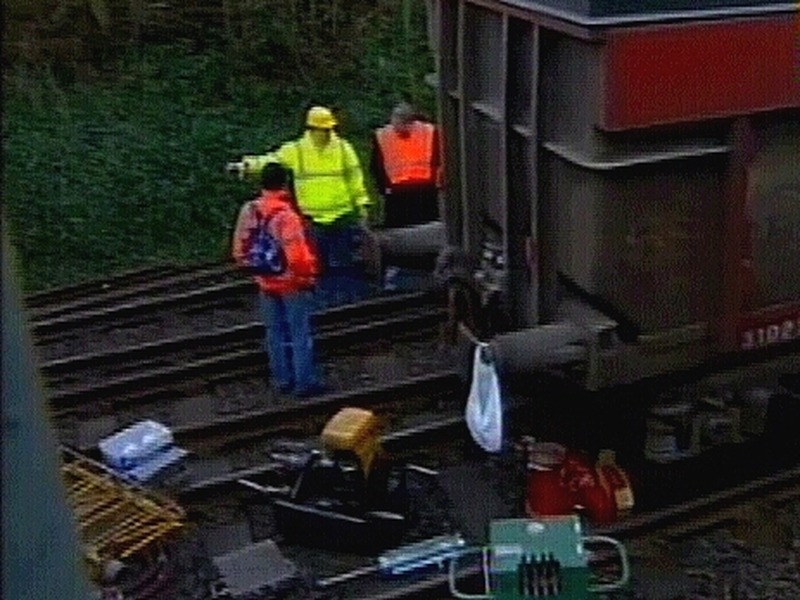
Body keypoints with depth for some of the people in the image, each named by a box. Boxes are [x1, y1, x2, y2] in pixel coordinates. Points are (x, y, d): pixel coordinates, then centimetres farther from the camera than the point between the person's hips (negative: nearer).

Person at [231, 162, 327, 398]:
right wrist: (308, 275, -8)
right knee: (300, 333, 5)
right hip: (291, 282, -6)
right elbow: (297, 255, -25)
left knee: (275, 332, 16)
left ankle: (283, 379, 26)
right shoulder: (287, 214, -24)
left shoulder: (249, 211, -5)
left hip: (266, 283, 6)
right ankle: (306, 382, 10)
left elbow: (240, 250, 2)